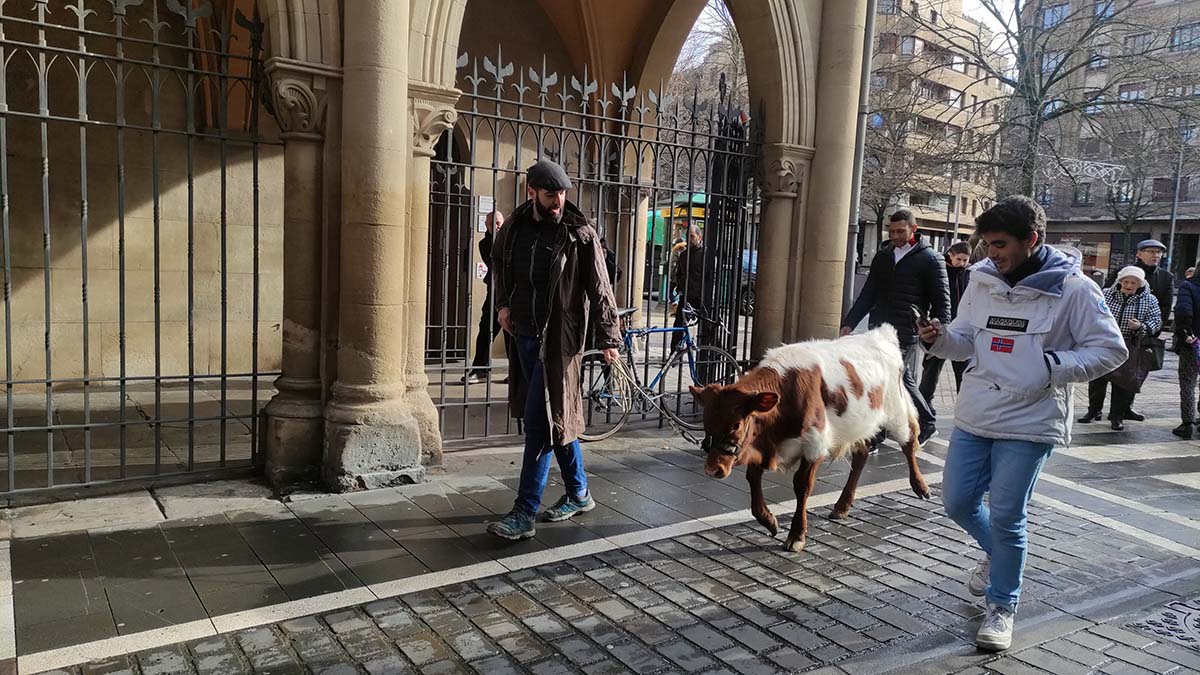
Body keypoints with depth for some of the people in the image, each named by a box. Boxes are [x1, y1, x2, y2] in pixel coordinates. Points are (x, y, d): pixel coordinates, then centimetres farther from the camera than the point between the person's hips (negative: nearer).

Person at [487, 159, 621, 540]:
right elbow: (499, 263, 24)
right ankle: (578, 494, 31)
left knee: (540, 421, -7)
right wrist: (503, 303, 11)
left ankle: (524, 515, -2)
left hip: (557, 338, -6)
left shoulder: (580, 234, -9)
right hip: (523, 333, 6)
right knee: (557, 416, 15)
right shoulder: (515, 226, 5)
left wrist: (608, 338, -9)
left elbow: (599, 288, -7)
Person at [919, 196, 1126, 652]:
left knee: (1005, 517, -1)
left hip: (1030, 424, -5)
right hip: (974, 417, 5)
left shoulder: (1071, 289, -10)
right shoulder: (983, 281, 3)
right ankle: (996, 554, 41)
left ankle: (1002, 606, 20)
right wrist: (939, 338, -9)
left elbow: (1111, 349, -5)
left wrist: (1053, 366, -18)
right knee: (957, 502, 10)